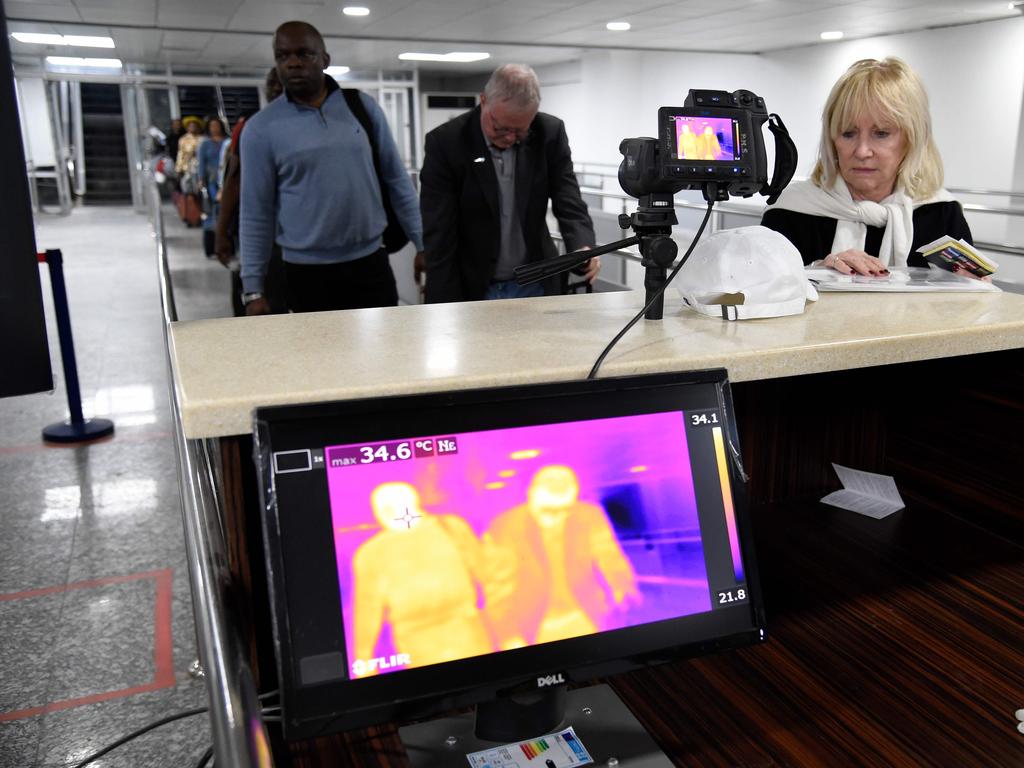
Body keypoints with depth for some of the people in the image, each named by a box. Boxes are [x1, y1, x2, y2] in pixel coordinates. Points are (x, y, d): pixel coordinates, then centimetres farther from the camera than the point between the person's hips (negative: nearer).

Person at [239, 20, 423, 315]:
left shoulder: (363, 107, 3)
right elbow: (255, 214, 0)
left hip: (370, 262, 2)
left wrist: (424, 244, 6)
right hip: (307, 271, -1)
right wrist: (253, 288, -3)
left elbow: (397, 180, 9)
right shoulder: (261, 128, -2)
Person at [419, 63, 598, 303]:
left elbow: (568, 201, -7)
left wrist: (582, 248, -29)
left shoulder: (550, 133, -6)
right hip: (472, 291, -2)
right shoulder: (445, 143, -14)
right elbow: (440, 237, -14)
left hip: (535, 286, 3)